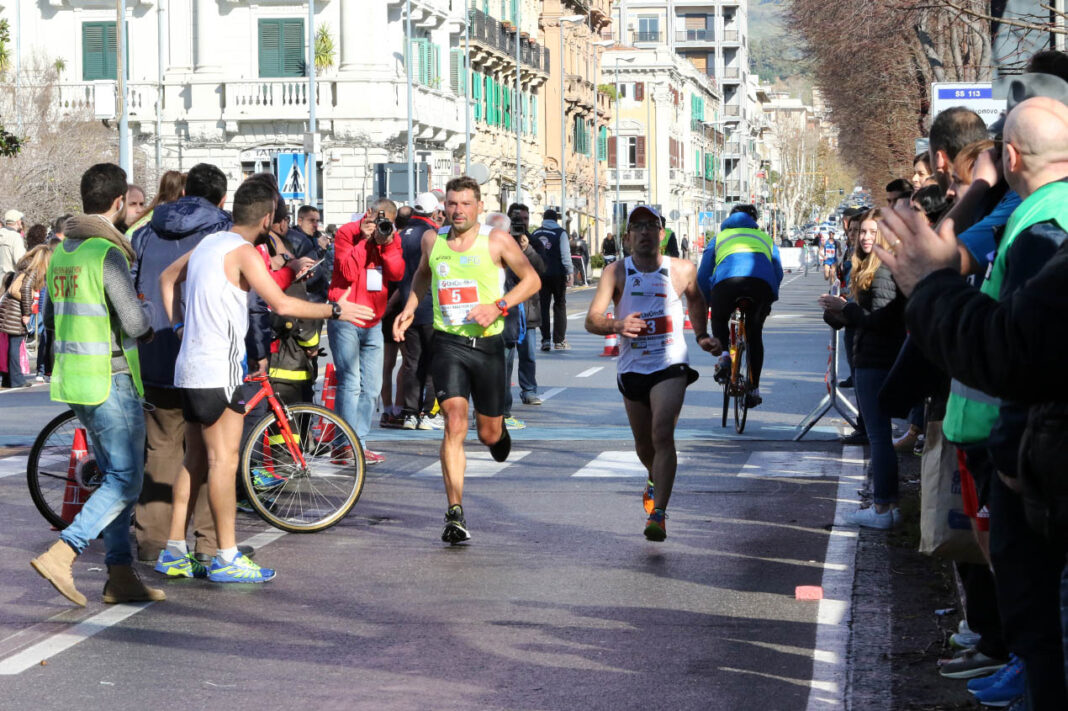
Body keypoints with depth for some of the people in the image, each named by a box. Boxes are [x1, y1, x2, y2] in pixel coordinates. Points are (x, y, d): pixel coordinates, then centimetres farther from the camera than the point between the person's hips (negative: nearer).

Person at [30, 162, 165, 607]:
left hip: (72, 382, 9)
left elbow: (52, 322, 20)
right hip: (111, 382, -9)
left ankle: (120, 576, 12)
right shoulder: (107, 253, -16)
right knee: (125, 483, -4)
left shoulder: (61, 252, 11)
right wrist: (150, 328, 0)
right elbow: (134, 323, -22)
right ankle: (60, 556, -14)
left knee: (115, 478, 13)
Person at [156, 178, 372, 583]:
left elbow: (168, 278, 28)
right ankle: (227, 558, -5)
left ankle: (174, 553, 15)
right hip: (217, 370, -9)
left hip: (192, 366, 9)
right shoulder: (244, 252, -14)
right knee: (224, 459, -6)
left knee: (196, 459, 13)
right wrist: (335, 310, -14)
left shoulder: (209, 244, 14)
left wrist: (179, 325, 22)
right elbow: (281, 304, -23)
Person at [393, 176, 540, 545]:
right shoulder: (432, 239, 4)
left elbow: (532, 279, 0)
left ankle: (500, 430, 52)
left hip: (487, 344, 0)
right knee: (455, 423, -17)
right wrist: (410, 308, 11)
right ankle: (455, 514, -16)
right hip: (448, 344, 0)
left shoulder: (496, 240, -5)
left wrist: (498, 306, -14)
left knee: (489, 433, 10)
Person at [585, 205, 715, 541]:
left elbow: (696, 299, 24)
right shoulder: (616, 272, -3)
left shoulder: (682, 270, 1)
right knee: (643, 443, 16)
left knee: (663, 435, -20)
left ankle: (658, 513, -22)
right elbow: (592, 320, -10)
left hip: (670, 365, -2)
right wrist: (617, 325, -29)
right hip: (632, 368, 2)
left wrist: (701, 335, 19)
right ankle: (655, 479, 51)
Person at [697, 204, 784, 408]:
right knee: (755, 333, 19)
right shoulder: (766, 238, 36)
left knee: (719, 321, 26)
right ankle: (754, 389, 17)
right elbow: (778, 273, 28)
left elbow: (702, 277, 28)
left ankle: (724, 354, -2)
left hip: (726, 279, -1)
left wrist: (705, 304, 37)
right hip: (762, 282, 1)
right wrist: (769, 301, 39)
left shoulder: (719, 238, 33)